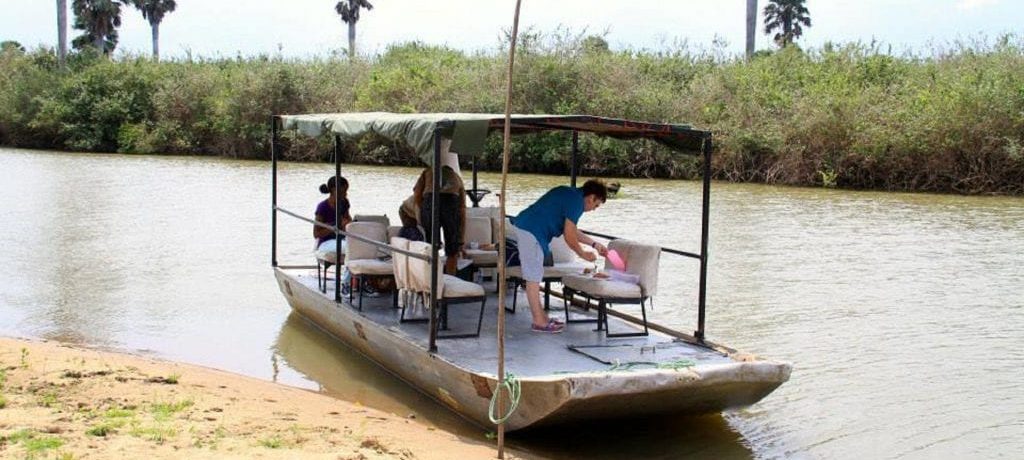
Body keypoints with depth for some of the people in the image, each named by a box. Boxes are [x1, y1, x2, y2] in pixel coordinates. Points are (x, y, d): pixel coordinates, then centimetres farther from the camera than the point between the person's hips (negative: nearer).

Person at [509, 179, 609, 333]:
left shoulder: (569, 194, 19)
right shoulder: (576, 201, -11)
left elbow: (571, 230, 26)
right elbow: (569, 236, -11)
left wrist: (594, 244, 26)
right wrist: (582, 254, 3)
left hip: (523, 226, 10)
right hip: (531, 232, -10)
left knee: (534, 275, 14)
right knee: (533, 277, -4)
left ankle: (541, 316, 22)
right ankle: (539, 322, 2)